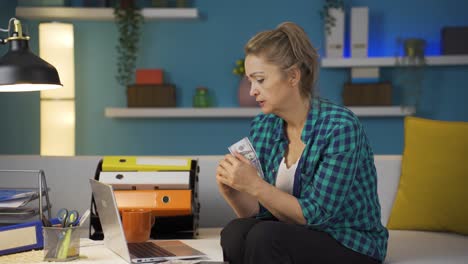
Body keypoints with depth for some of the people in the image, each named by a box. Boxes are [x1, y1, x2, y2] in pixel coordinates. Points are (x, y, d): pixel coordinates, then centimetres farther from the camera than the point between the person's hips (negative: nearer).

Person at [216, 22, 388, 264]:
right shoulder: (262, 127, 0)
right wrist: (231, 190, -17)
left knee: (265, 237, -30)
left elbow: (315, 215, -20)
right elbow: (259, 212, 2)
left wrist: (255, 185, -29)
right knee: (235, 232, -24)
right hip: (299, 237, 5)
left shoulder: (340, 126, -20)